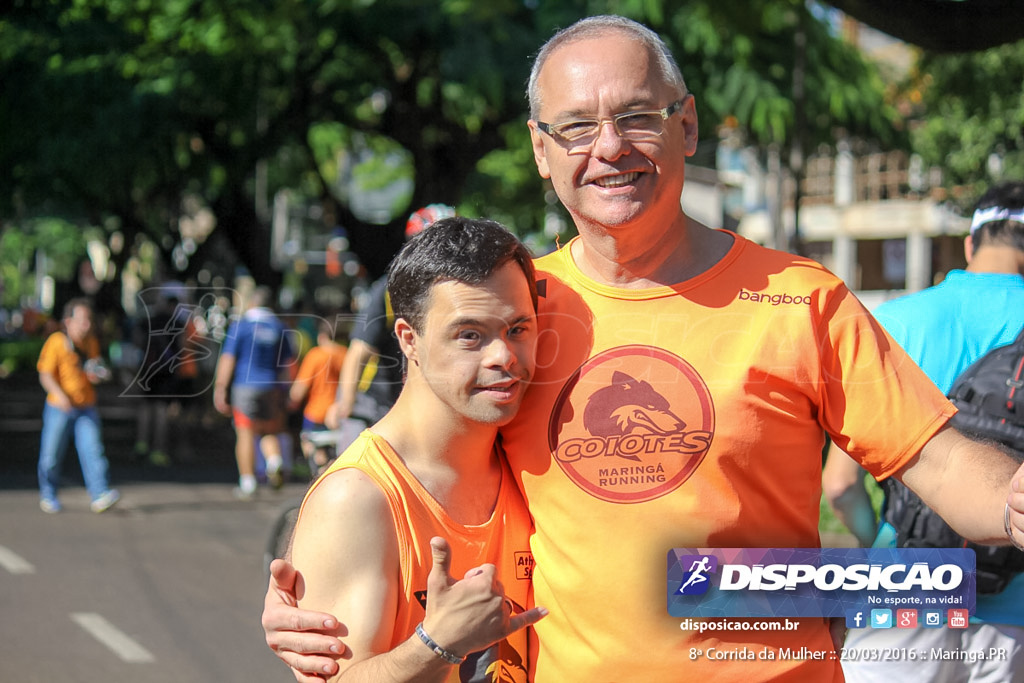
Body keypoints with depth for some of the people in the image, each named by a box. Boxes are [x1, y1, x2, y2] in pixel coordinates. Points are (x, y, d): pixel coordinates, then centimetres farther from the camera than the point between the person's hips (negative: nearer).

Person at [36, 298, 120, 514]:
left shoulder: (92, 343, 8)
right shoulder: (56, 342, -9)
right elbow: (45, 375, -12)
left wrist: (98, 374, -2)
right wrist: (60, 394, -28)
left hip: (87, 407, 4)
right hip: (59, 407, -4)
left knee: (92, 449, -11)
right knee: (52, 453, 5)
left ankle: (100, 496, -17)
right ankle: (48, 495, 25)